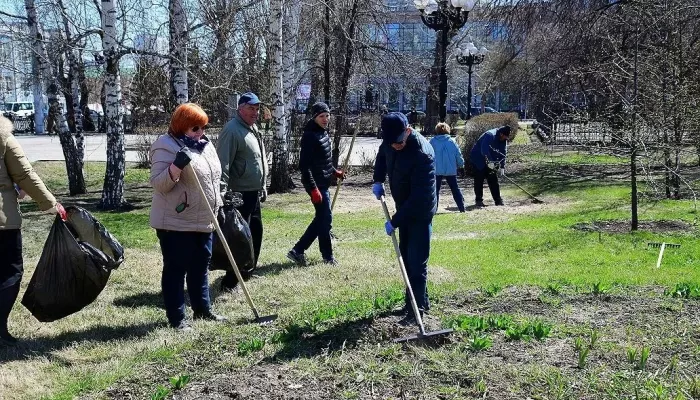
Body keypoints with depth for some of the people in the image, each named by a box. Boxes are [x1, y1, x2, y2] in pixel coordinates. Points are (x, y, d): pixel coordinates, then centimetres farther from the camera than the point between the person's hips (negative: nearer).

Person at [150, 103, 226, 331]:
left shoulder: (204, 145, 12)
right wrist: (176, 166, -35)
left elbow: (213, 179, 21)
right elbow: (158, 184, -21)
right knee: (175, 270, 0)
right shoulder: (166, 147, -13)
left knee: (200, 267, 17)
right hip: (175, 223, -8)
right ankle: (177, 318, 8)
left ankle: (202, 310, 29)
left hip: (203, 221, 8)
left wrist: (219, 207, 18)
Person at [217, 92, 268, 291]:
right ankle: (230, 281, -1)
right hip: (240, 194, -10)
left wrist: (262, 187, 25)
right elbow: (223, 164, -24)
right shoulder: (232, 130, -16)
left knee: (256, 230, 20)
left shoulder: (252, 128, 15)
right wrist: (223, 191, -30)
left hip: (254, 193, 10)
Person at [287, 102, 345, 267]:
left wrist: (334, 172, 17)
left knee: (321, 218, 13)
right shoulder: (310, 135, -17)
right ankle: (328, 256, 14)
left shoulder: (323, 132, 11)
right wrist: (313, 188, -24)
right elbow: (304, 165, -21)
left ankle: (297, 251, 17)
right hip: (316, 183, -10)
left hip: (323, 182, 10)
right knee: (325, 218, -1)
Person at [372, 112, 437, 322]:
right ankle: (415, 301, 26)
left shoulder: (422, 153, -32)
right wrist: (378, 180, 4)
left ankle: (418, 306, 0)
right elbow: (382, 154, 18)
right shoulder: (390, 141, -8)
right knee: (406, 255, 14)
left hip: (420, 211, -8)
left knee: (416, 260, -9)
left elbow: (419, 197, -32)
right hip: (404, 208, 8)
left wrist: (395, 221, -27)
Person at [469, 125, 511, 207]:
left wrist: (502, 167, -12)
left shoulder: (503, 140, -2)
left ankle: (498, 200, 6)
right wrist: (490, 161, -44)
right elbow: (484, 150, -37)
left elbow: (503, 154, -3)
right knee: (479, 180, -4)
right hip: (478, 159, -7)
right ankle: (478, 200, 3)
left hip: (490, 161, 7)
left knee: (493, 180, 4)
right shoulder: (490, 135, -27)